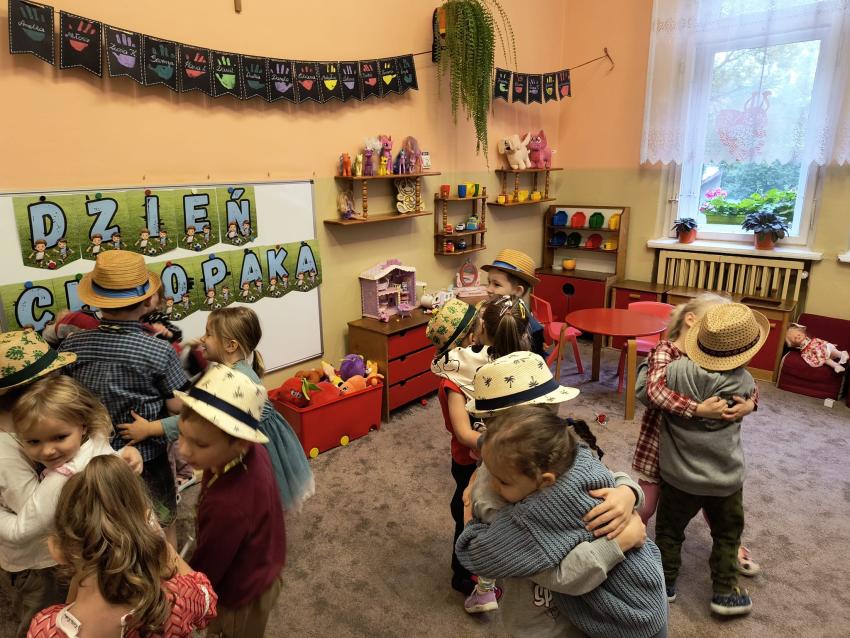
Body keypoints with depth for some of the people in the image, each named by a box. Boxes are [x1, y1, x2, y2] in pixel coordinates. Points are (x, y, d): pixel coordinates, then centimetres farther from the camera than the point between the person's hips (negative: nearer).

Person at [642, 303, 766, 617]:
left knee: (669, 529, 21)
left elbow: (643, 391, -7)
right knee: (727, 534, 24)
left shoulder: (678, 371, -22)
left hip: (680, 475, 0)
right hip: (726, 478, 1)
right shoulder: (745, 383, -17)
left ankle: (666, 582, 35)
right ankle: (724, 592, 33)